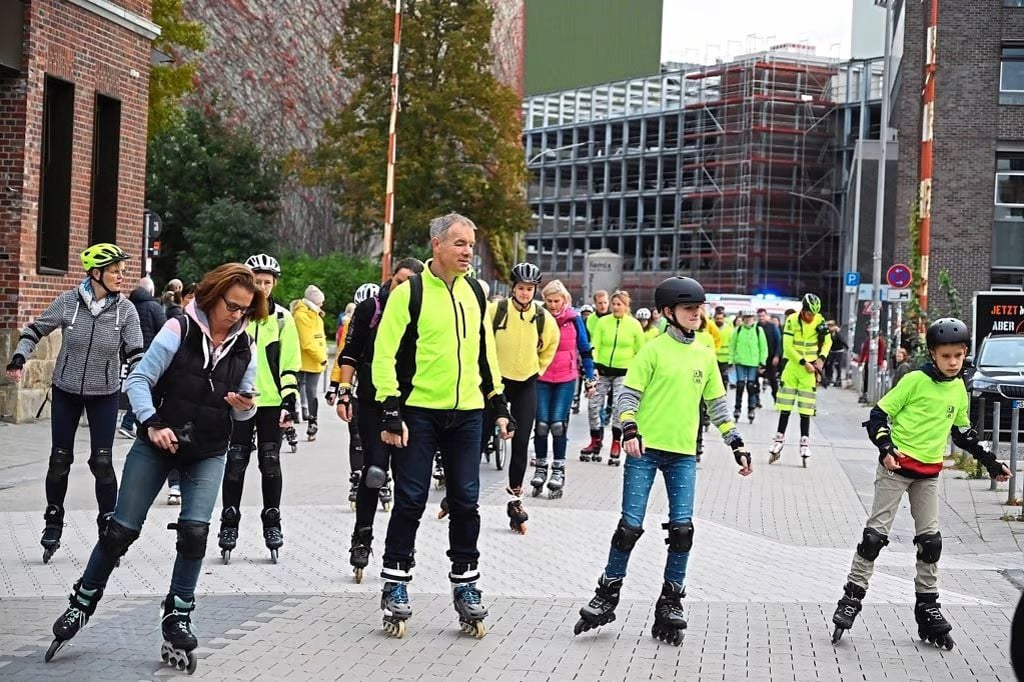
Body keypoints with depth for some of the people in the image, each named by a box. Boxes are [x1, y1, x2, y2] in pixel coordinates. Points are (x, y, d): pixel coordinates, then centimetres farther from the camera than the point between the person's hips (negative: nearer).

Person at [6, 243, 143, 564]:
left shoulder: (125, 309, -11)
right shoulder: (68, 302, -12)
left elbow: (135, 354, -7)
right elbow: (36, 330, 1)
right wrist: (19, 359, -11)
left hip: (105, 394, 0)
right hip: (66, 391, 1)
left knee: (102, 462, -5)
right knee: (60, 459, 6)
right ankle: (53, 525, 21)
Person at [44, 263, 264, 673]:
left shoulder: (244, 348, -1)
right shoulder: (180, 330, -12)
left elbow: (243, 411, 8)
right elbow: (138, 380, -12)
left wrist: (244, 406, -16)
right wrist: (152, 424, -26)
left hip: (208, 454, 2)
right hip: (157, 444, -2)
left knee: (194, 530, -14)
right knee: (122, 529, 2)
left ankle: (178, 618, 2)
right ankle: (83, 603, 21)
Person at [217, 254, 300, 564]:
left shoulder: (283, 318, 5)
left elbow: (290, 365, 5)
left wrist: (290, 402, -2)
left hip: (272, 402, 1)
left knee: (271, 463, 5)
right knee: (235, 463, 0)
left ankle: (272, 523, 14)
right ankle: (229, 523, 8)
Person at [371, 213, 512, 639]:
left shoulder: (475, 293, 10)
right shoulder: (410, 293, -7)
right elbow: (386, 354, -9)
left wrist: (499, 405, 16)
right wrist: (391, 411, -14)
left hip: (467, 413, 5)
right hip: (419, 412, -4)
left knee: (465, 502, 7)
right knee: (410, 501, -1)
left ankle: (466, 585, 17)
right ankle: (395, 585, 10)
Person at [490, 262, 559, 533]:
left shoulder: (544, 318, -5)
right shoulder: (495, 310, -13)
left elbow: (550, 344, 15)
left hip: (526, 384, 2)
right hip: (496, 380, -2)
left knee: (521, 442, 0)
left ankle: (515, 498, 8)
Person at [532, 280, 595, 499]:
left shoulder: (573, 319, 0)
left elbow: (585, 350, 7)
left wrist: (590, 378, 6)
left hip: (566, 378, -1)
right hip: (541, 378, 1)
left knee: (558, 424, -9)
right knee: (542, 424, -3)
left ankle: (558, 470, -1)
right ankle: (541, 468, 9)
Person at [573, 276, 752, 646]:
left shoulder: (705, 356, 11)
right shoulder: (655, 349, -3)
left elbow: (717, 404, 18)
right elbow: (628, 393, -5)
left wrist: (736, 443, 13)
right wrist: (629, 429, -20)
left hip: (683, 454, 4)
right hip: (645, 449, -4)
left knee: (682, 529, -3)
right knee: (630, 526, -4)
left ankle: (671, 603, 8)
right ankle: (606, 596, 10)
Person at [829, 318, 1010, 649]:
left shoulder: (959, 389, 6)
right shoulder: (915, 381, -12)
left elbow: (963, 432, 21)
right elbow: (879, 414, -11)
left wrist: (990, 461, 19)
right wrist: (886, 448, -25)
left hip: (929, 472, 6)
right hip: (897, 465, -6)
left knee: (930, 540, 6)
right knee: (876, 532, -6)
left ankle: (927, 606, 15)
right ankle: (852, 596, 0)